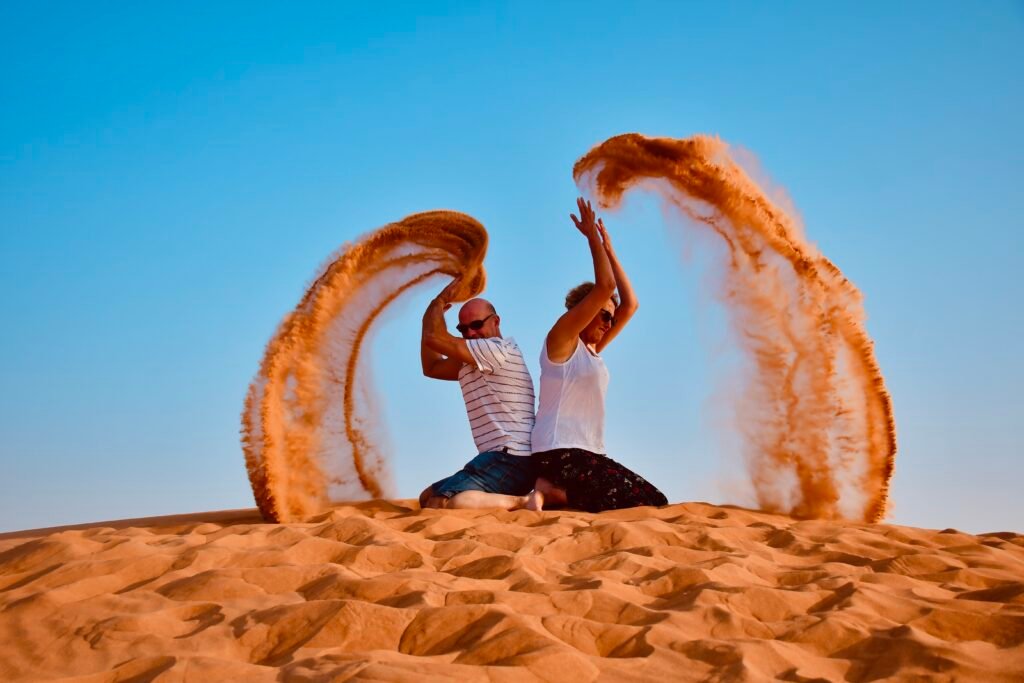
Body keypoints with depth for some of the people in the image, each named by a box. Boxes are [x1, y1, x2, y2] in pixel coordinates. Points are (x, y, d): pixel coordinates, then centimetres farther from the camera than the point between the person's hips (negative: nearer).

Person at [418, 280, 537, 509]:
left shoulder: (499, 349, -9)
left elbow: (434, 338, -11)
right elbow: (431, 368, 26)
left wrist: (439, 302, 6)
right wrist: (432, 314, 22)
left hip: (510, 458, -11)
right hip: (502, 458, 11)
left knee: (439, 505, -27)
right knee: (427, 497, 17)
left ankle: (524, 502, -23)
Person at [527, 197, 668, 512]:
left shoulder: (591, 350, 20)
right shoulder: (561, 339, -4)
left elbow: (630, 304, 19)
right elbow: (604, 287, -14)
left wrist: (608, 250, 21)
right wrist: (592, 236, -4)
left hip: (587, 455, 10)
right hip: (561, 453, -10)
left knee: (654, 502, 3)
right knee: (653, 505, -16)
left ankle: (555, 492, 0)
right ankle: (553, 491, -13)